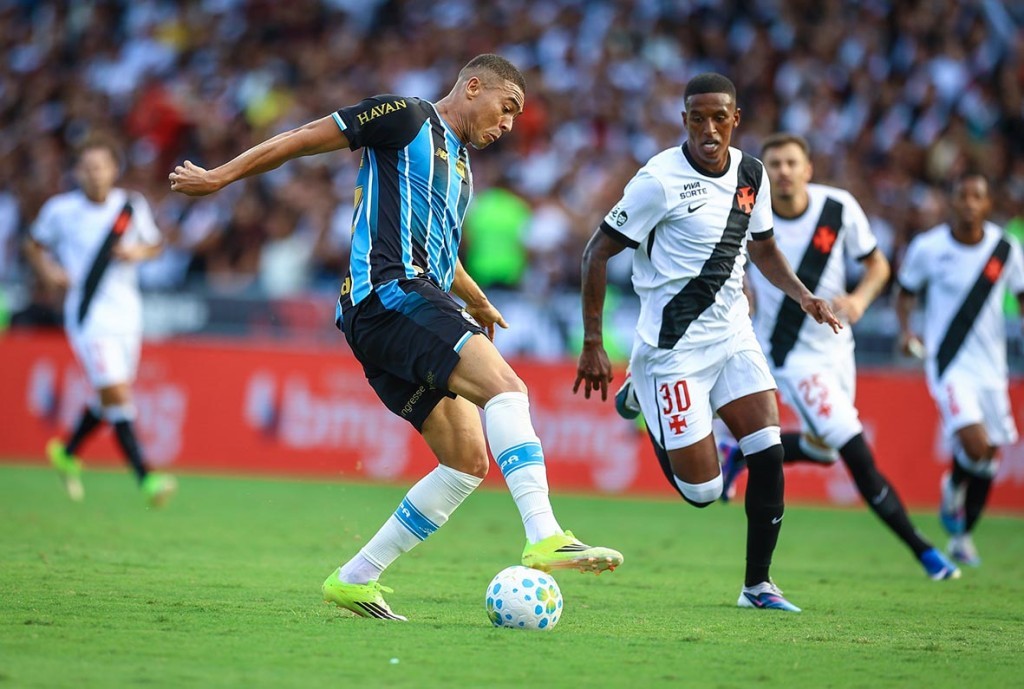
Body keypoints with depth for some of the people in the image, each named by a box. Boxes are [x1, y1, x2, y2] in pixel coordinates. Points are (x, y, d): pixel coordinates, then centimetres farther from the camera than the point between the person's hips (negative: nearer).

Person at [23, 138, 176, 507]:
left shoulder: (132, 206, 2)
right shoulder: (60, 209, -4)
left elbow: (154, 244, 16)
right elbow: (33, 245, 11)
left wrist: (139, 252, -7)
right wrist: (48, 271, -8)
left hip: (126, 309, 4)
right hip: (87, 312, -4)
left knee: (110, 398, 13)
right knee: (115, 393, -17)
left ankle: (67, 452, 39)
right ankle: (145, 477, -19)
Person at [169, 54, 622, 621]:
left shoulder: (460, 163, 27)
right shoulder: (407, 117, 1)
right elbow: (306, 138, 2)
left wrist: (476, 301, 58)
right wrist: (220, 177, 3)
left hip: (420, 307, 10)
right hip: (389, 292, -10)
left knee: (467, 460, 0)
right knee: (504, 385, -27)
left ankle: (355, 580, 4)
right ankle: (545, 539, -40)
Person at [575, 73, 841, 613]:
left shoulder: (750, 174, 4)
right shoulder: (660, 180, -16)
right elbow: (596, 254, -9)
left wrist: (802, 295, 4)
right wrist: (592, 344, -11)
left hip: (732, 331, 6)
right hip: (674, 342, -6)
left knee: (768, 452, -10)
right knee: (702, 491, -6)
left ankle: (757, 583, 4)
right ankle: (646, 398, 24)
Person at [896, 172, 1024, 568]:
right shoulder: (928, 247, -7)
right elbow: (906, 293, 6)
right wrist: (906, 331, -11)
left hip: (990, 367, 4)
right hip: (948, 362, -4)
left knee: (988, 463, 8)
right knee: (974, 444, -23)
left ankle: (962, 537, 29)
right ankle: (954, 486, 13)